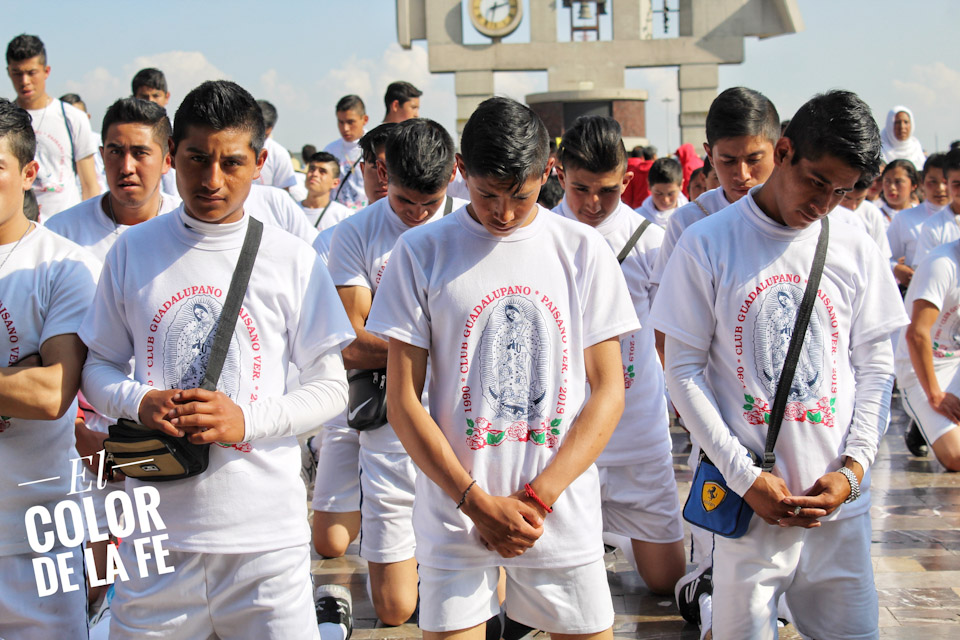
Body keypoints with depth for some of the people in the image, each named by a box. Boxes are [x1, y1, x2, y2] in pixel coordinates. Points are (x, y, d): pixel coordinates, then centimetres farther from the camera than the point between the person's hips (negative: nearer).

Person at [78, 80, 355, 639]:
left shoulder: (293, 260, 0)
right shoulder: (134, 250, 4)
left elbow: (331, 387, 2)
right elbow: (98, 366, 11)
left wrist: (248, 419, -14)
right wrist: (139, 402, -10)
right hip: (157, 525, 1)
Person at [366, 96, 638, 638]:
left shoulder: (584, 251, 2)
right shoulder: (422, 252, -2)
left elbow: (609, 391, 1)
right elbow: (403, 400, -2)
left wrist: (536, 499, -8)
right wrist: (478, 502, -9)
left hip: (562, 512, 1)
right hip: (456, 512, -1)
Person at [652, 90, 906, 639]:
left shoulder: (857, 252, 5)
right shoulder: (708, 245, -5)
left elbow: (875, 367, 9)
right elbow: (685, 368, -4)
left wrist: (853, 468, -4)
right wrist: (744, 474, -10)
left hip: (841, 500, 3)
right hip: (748, 501, -3)